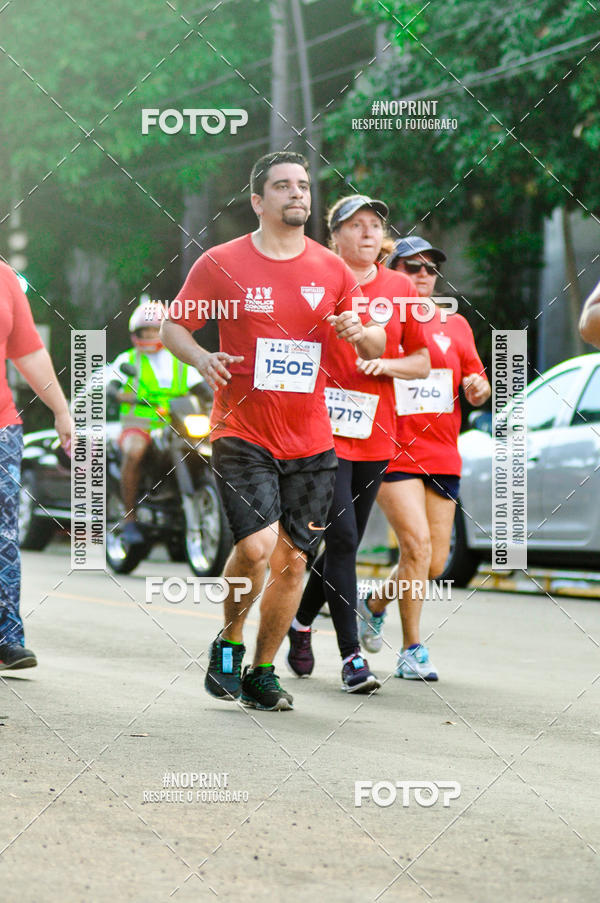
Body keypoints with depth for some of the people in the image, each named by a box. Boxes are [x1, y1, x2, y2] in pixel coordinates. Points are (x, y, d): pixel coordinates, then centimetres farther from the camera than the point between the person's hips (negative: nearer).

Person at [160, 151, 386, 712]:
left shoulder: (332, 272, 7)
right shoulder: (220, 264, -2)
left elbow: (376, 346, 14)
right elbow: (172, 326, 5)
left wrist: (361, 333, -10)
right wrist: (202, 359, -16)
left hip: (310, 442, 4)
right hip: (241, 434, -4)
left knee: (292, 560, 3)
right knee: (256, 545, -20)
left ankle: (262, 672, 19)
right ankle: (229, 641, 7)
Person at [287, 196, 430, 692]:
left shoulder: (401, 288, 8)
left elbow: (422, 361, 13)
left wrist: (384, 365, -6)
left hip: (375, 433, 5)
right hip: (325, 428, -5)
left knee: (347, 542, 11)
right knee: (341, 539, -12)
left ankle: (301, 621, 33)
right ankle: (351, 655, -10)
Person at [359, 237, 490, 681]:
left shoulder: (455, 324, 12)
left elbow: (477, 388, 17)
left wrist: (478, 387, -6)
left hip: (443, 457, 5)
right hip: (393, 455, -5)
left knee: (435, 563, 6)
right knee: (417, 545, -19)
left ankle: (375, 605, 35)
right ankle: (412, 650, -8)